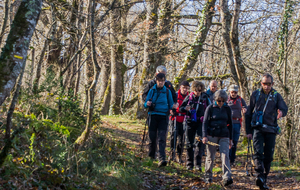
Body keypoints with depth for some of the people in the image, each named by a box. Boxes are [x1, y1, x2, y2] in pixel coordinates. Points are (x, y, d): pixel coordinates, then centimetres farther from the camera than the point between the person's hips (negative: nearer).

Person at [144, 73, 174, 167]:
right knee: (152, 137, 6)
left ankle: (162, 159, -21)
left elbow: (171, 104, 15)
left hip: (163, 117, -1)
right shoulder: (152, 90, 6)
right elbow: (145, 104, 5)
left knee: (162, 138, -12)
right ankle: (151, 156, 27)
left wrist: (172, 108, -1)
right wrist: (147, 104, -14)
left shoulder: (167, 91, 5)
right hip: (153, 116, 1)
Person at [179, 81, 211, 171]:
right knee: (189, 143, 5)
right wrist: (185, 108, -16)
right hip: (190, 122, 2)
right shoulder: (189, 97, 4)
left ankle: (198, 163, -13)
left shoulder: (205, 97, 2)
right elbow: (181, 108, 7)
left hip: (201, 122, -1)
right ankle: (189, 164, 15)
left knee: (200, 142, -14)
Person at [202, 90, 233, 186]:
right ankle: (208, 176, 21)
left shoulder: (227, 109, 9)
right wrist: (205, 136, -12)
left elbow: (230, 124, 16)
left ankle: (227, 178, -18)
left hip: (224, 136, 2)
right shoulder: (210, 108, 0)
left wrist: (231, 139, 16)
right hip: (212, 135, -2)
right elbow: (205, 122, -1)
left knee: (225, 156, -11)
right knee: (210, 157, 5)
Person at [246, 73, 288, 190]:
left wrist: (281, 112, -33)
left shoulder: (277, 96, 9)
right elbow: (249, 113, 11)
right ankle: (260, 176, -32)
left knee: (269, 156, 3)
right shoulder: (255, 94, 8)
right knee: (258, 152, -19)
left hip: (271, 130, 1)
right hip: (258, 129, -1)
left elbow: (284, 108, -7)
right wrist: (248, 131, 6)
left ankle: (264, 180, 14)